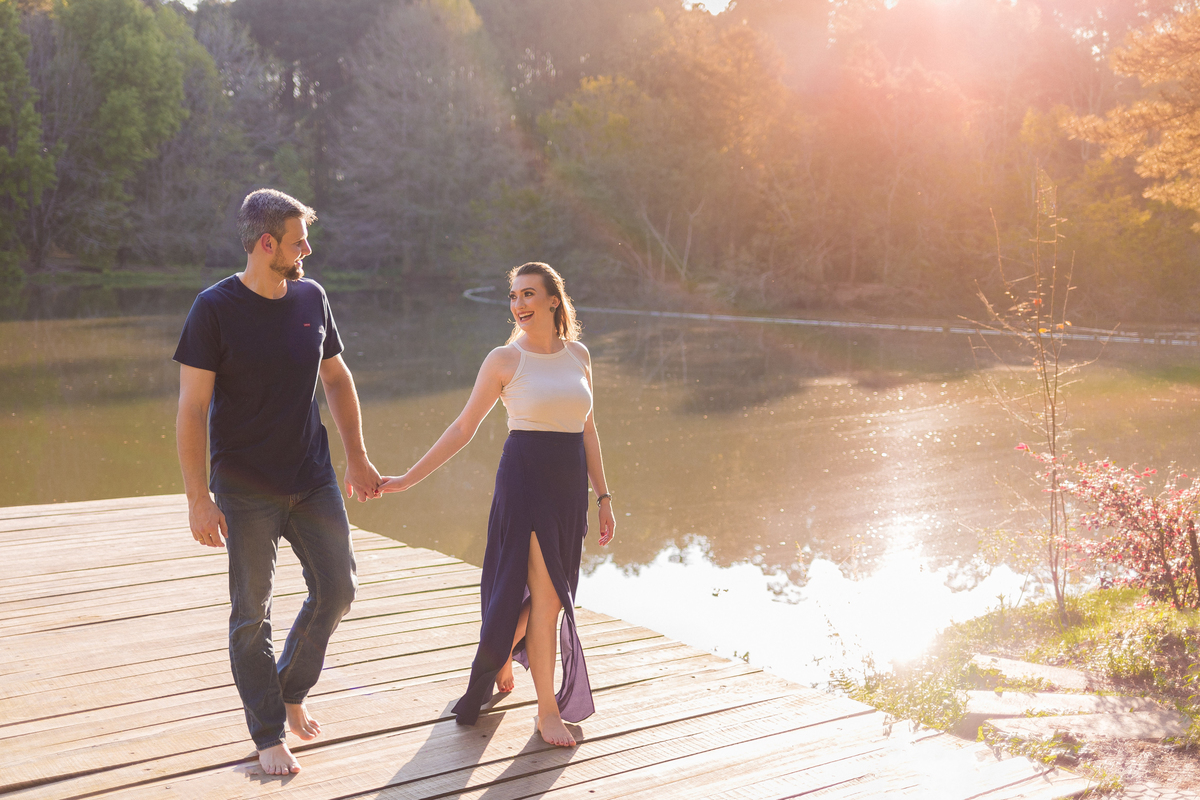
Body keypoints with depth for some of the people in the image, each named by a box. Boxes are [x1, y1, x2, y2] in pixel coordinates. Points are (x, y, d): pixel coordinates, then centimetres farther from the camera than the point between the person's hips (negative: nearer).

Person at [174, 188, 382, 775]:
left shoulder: (311, 297, 3)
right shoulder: (215, 308, -12)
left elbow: (337, 379, 15)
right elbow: (192, 407, -12)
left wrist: (357, 458, 13)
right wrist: (198, 498, -16)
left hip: (313, 479, 5)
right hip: (246, 489, -5)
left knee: (336, 589, 7)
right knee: (252, 612, 4)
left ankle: (291, 690, 31)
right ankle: (269, 735, 19)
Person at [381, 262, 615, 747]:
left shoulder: (578, 355, 9)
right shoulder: (505, 360, -4)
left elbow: (587, 431, 14)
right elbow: (463, 429, 0)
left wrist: (603, 495, 12)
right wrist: (407, 479, -2)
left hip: (569, 487, 5)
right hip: (525, 478, -5)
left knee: (547, 592, 12)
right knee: (546, 594, -6)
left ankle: (501, 657, 42)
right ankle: (548, 710, 10)